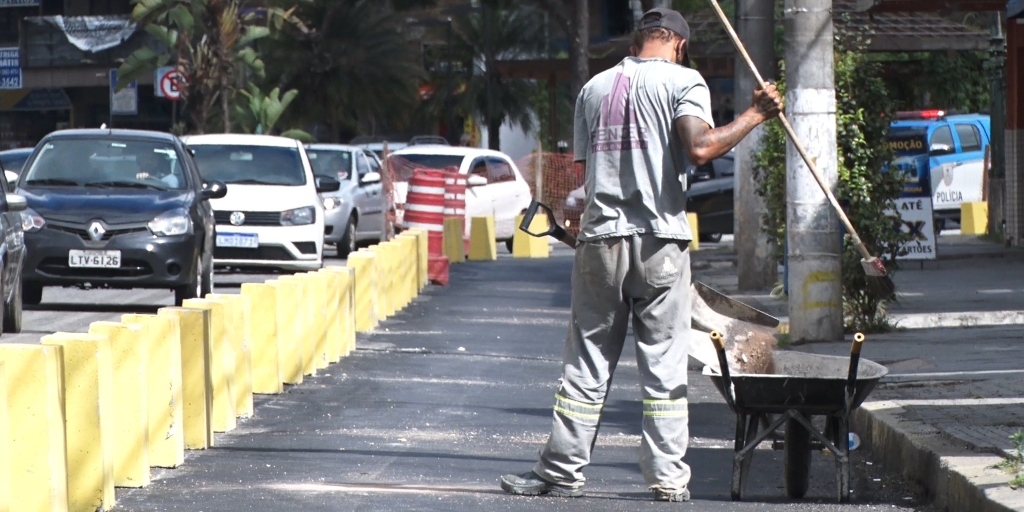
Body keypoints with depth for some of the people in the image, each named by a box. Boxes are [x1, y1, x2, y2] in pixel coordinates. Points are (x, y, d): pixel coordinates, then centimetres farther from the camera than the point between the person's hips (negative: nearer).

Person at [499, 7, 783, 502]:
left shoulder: (594, 87, 14)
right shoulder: (682, 80, -2)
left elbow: (587, 164, 16)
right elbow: (700, 147, -17)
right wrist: (754, 115, -8)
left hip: (600, 238, 3)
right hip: (660, 241, -3)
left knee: (587, 362, 7)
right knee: (664, 364, 2)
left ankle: (562, 469, 7)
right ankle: (668, 477, 2)